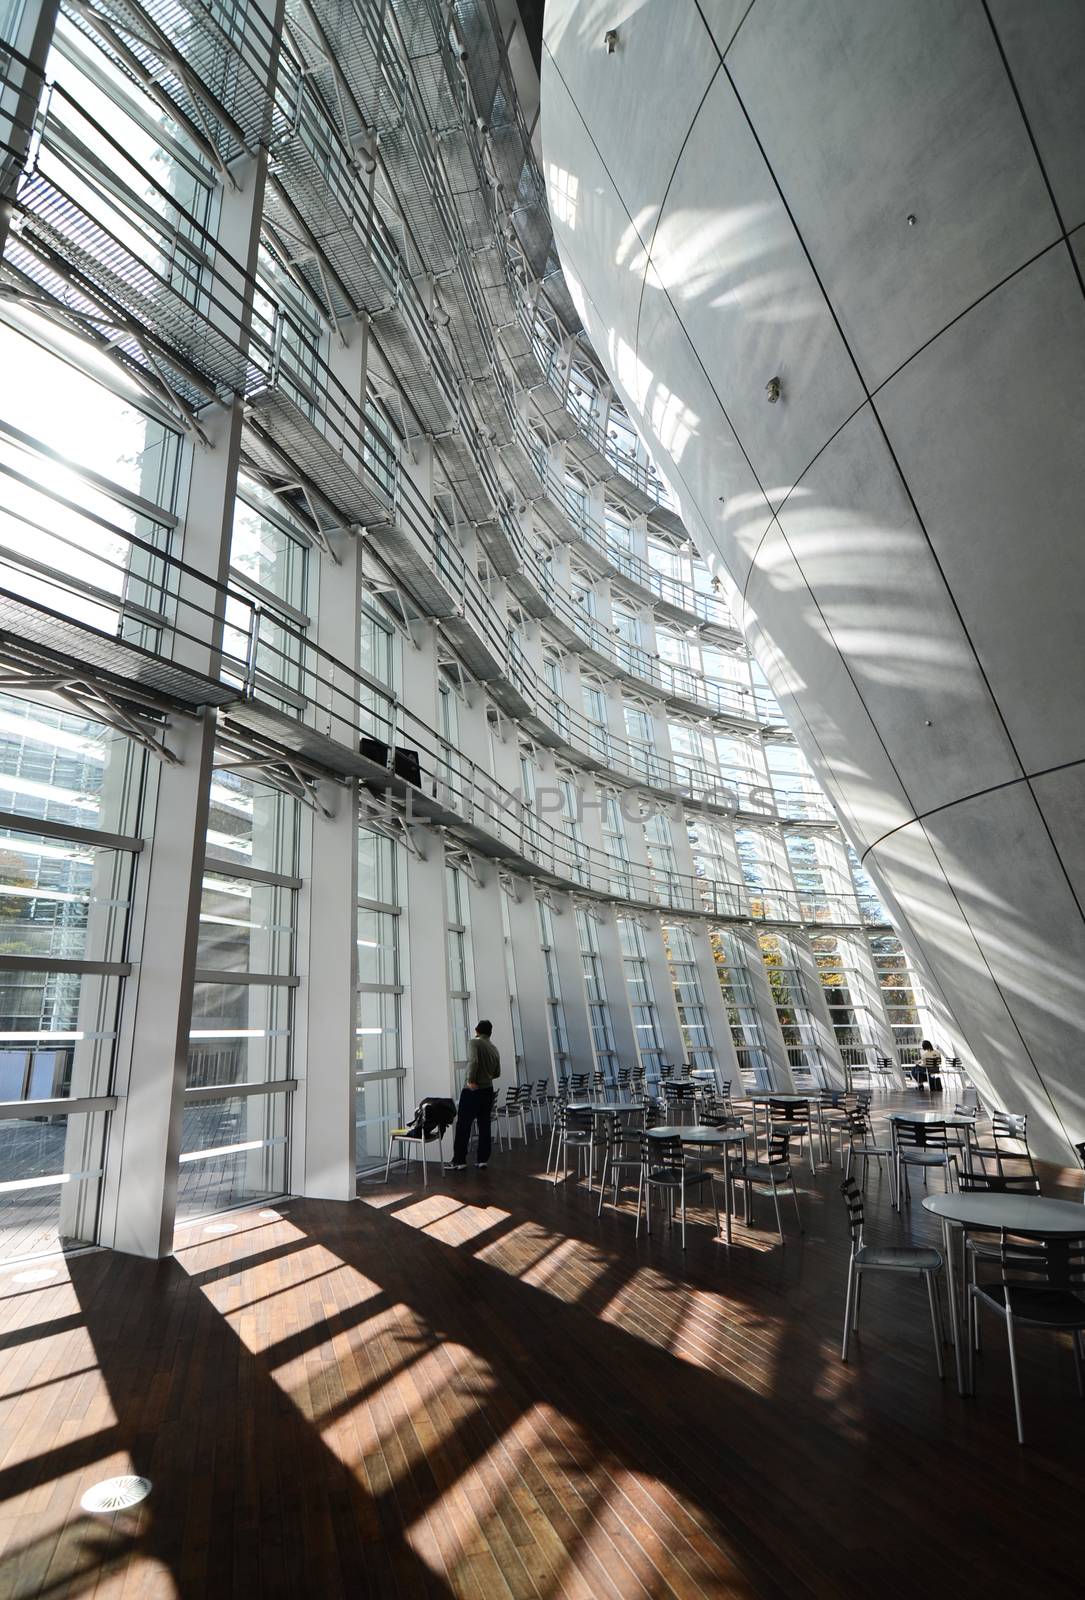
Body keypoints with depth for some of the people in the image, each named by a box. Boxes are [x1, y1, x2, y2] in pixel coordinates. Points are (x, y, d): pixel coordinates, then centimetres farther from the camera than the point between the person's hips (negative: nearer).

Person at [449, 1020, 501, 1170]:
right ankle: (482, 1160, 13)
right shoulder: (495, 1049, 10)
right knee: (484, 1126, 11)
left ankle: (459, 1161, 4)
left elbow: (473, 1061, -26)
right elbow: (497, 1073, 17)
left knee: (463, 1126, 2)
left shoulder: (474, 1043, -9)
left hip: (472, 1091, -6)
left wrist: (471, 1080, -18)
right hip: (488, 1090, 6)